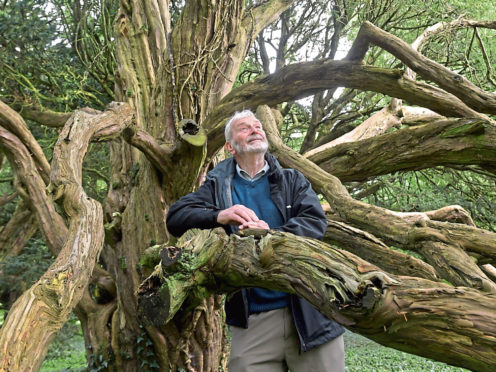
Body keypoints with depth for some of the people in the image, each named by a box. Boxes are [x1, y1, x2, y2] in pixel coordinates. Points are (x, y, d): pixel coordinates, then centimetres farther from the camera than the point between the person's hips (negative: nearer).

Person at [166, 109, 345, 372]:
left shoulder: (293, 180, 12)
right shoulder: (217, 185, 11)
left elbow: (316, 221, -4)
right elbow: (175, 217, -2)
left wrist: (274, 236, -23)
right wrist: (218, 216, -21)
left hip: (309, 309, 1)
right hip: (252, 318, 0)